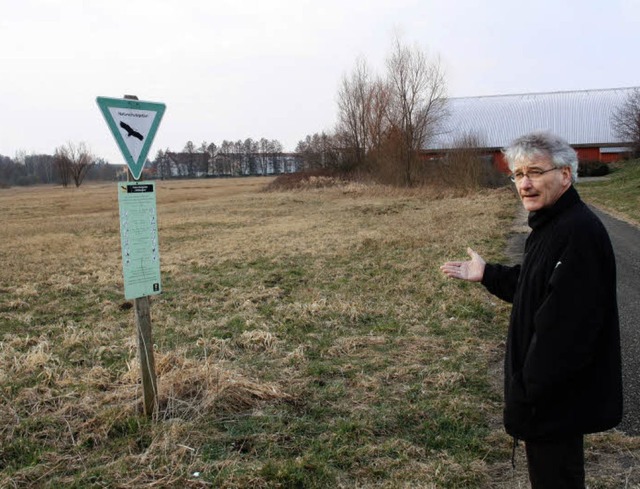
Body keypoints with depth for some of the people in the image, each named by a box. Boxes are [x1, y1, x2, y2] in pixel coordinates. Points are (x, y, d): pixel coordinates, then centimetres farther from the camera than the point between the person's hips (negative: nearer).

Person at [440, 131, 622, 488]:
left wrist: (530, 393, -25)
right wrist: (487, 274, 12)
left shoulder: (579, 232, -26)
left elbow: (566, 327, -30)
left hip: (558, 401, -10)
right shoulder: (550, 225, 8)